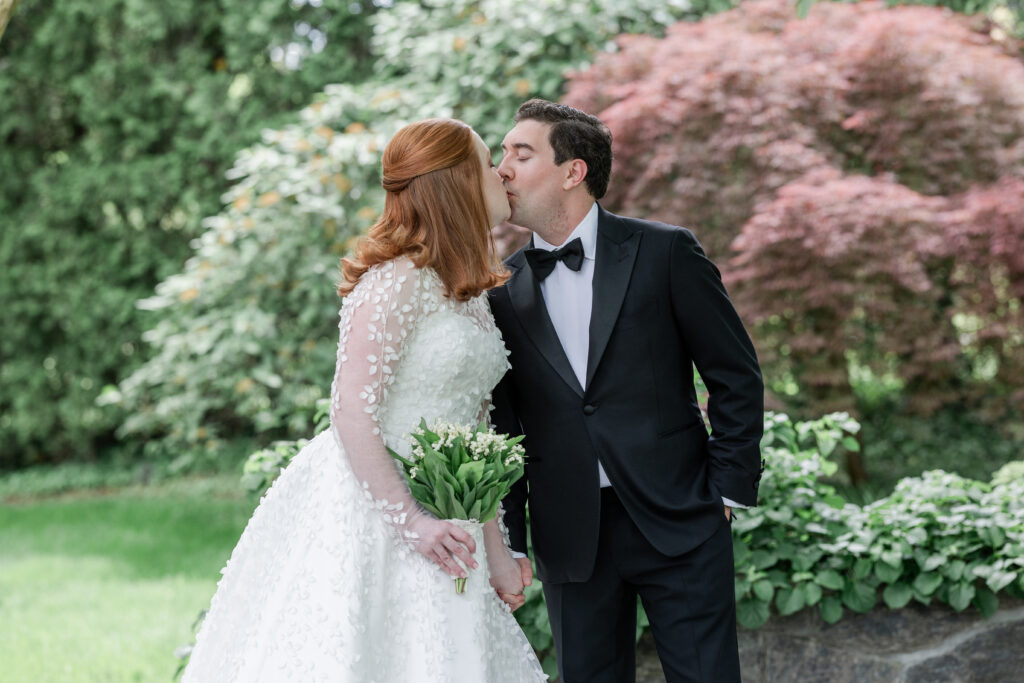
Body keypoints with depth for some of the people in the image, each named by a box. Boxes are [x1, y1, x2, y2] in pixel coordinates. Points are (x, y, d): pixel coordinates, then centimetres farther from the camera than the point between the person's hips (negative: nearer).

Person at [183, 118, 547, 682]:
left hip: (431, 518, 8)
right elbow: (352, 409, -19)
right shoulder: (400, 280, -14)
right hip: (357, 507, -8)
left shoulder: (471, 292, 13)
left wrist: (494, 550, 11)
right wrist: (408, 519, -21)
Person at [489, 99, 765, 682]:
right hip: (570, 540, 3)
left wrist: (729, 491, -2)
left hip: (680, 524, -2)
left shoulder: (665, 252, -2)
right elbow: (502, 428, 8)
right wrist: (510, 542, 4)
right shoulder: (502, 290, 5)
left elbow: (736, 377, 1)